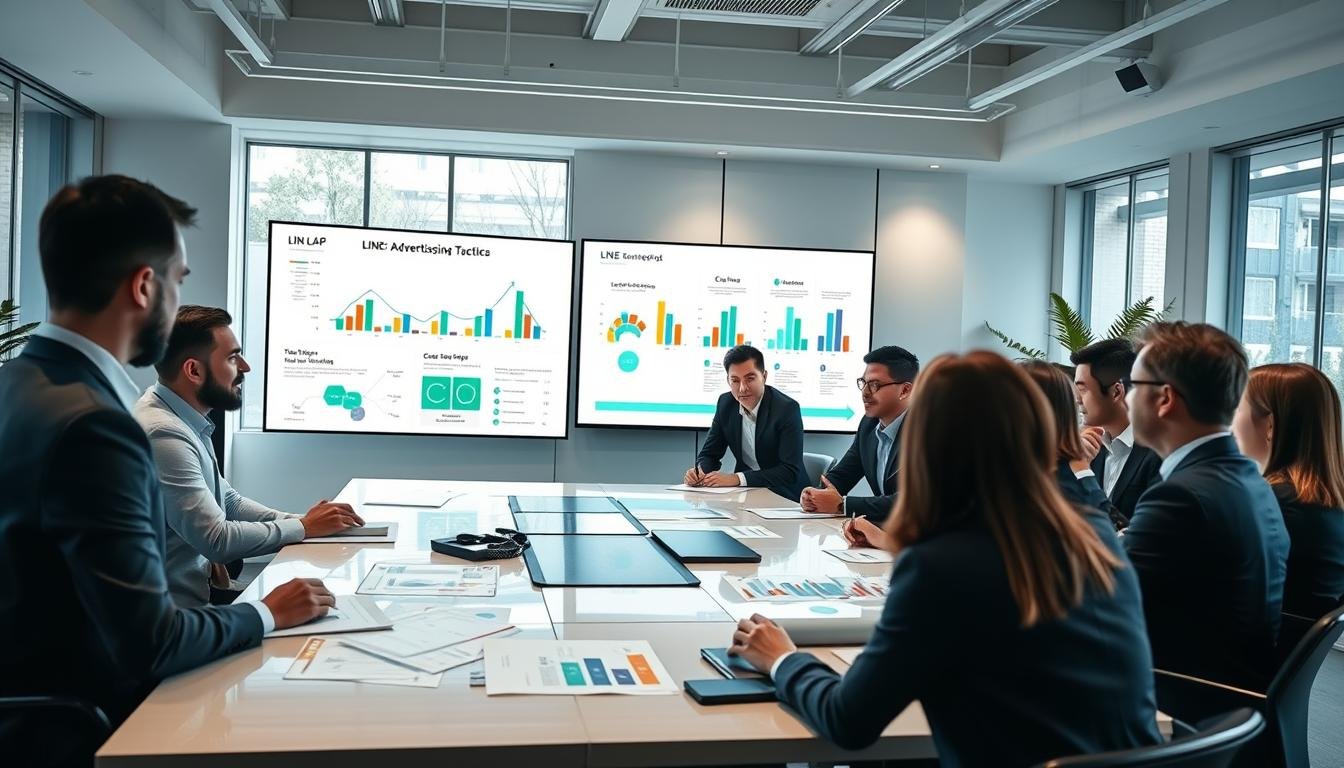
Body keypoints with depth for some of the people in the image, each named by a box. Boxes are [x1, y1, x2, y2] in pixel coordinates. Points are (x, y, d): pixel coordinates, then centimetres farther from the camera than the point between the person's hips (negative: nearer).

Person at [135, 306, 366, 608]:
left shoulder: (186, 422, 7)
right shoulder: (164, 434, -22)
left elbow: (229, 501, 15)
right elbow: (216, 539, -22)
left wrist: (298, 520, 0)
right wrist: (304, 528, -11)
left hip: (199, 589, 8)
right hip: (177, 609, -8)